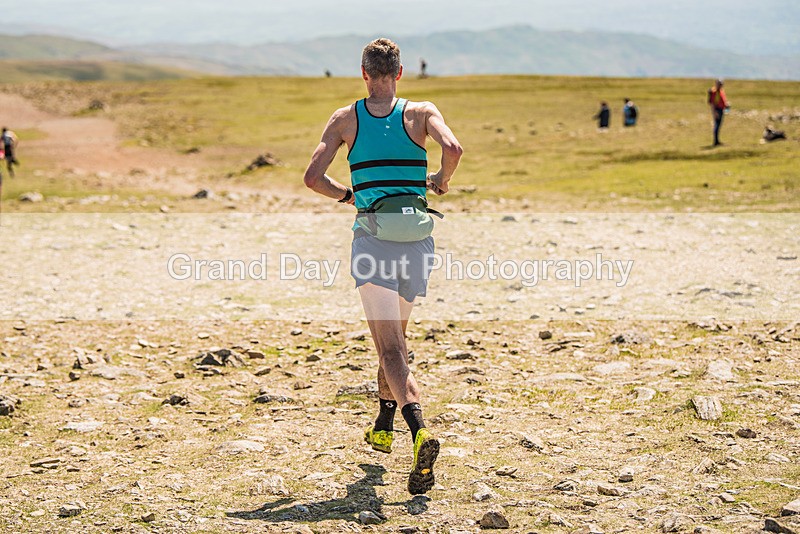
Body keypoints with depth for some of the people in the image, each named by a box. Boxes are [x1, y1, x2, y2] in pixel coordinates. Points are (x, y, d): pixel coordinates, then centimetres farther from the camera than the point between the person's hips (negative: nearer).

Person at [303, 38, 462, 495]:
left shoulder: (345, 119, 6)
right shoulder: (421, 113, 5)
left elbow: (313, 176, -3)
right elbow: (453, 148, -14)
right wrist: (442, 180, 6)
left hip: (372, 236, -2)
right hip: (417, 238, 2)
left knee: (391, 347, -9)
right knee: (396, 334, 24)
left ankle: (420, 432, -32)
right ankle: (384, 427, 36)